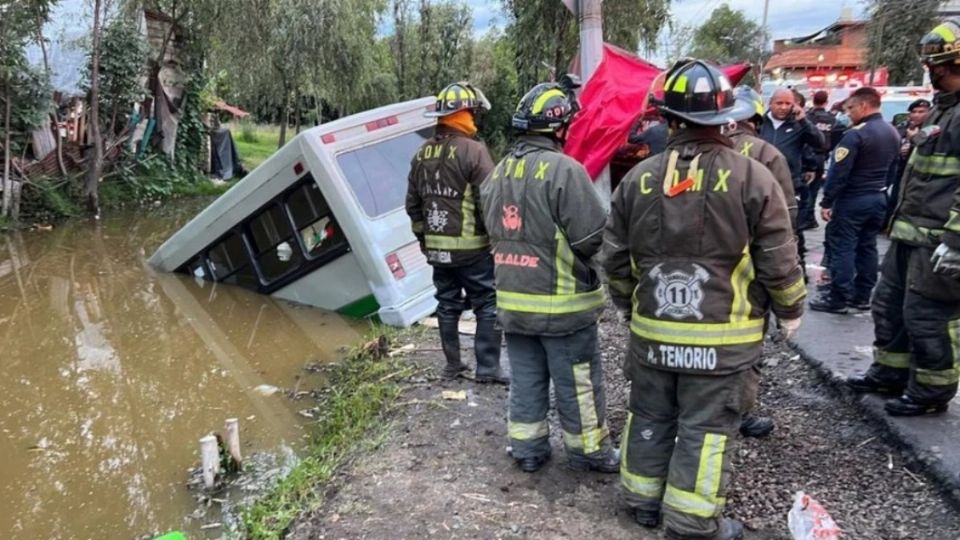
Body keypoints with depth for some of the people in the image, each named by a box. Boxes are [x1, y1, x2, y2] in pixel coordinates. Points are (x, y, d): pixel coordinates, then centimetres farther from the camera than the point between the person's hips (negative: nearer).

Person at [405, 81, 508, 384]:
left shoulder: (422, 155, 9)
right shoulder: (472, 151, -14)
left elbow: (413, 204, 14)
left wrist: (423, 237, 23)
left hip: (436, 248, 7)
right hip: (471, 247, -7)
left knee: (447, 305, 15)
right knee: (488, 305, 3)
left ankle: (453, 365, 22)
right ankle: (487, 368, 5)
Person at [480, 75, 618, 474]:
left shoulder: (498, 173, 6)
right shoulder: (564, 169, -20)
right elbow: (593, 236, -20)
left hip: (512, 300, 7)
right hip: (562, 302, -7)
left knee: (526, 379, 17)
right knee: (577, 383, 9)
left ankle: (527, 449, 28)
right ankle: (588, 450, 23)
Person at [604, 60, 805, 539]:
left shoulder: (638, 179, -1)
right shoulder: (751, 177, -11)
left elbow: (615, 258, 5)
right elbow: (778, 261, -7)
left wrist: (629, 305, 21)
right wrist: (790, 310, 10)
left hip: (652, 330, 3)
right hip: (724, 335, -3)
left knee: (650, 417, 18)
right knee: (706, 428, 7)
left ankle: (643, 501, 32)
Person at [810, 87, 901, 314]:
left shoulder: (857, 134, -18)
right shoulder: (893, 133, 10)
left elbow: (838, 171, -19)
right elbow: (893, 170, 16)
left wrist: (827, 202, -15)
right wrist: (881, 189, 21)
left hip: (852, 200, -8)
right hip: (878, 198, 8)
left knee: (842, 248, -3)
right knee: (867, 247, 13)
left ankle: (838, 298, -1)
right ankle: (862, 296, 19)